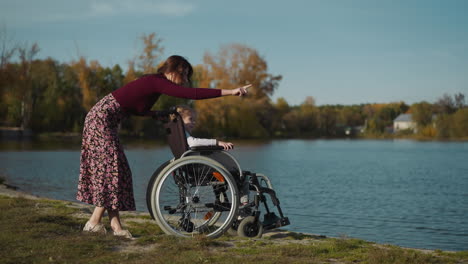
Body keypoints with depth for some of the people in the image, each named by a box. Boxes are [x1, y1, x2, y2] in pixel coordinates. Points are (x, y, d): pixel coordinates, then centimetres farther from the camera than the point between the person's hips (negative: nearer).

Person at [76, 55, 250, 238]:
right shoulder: (157, 82, -18)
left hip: (103, 119, 10)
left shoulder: (153, 82, 11)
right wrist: (229, 92, -29)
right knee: (111, 168, -7)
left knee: (113, 169, 7)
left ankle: (115, 224, 8)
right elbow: (191, 93, -28)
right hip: (101, 119, -10)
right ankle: (94, 222, 0)